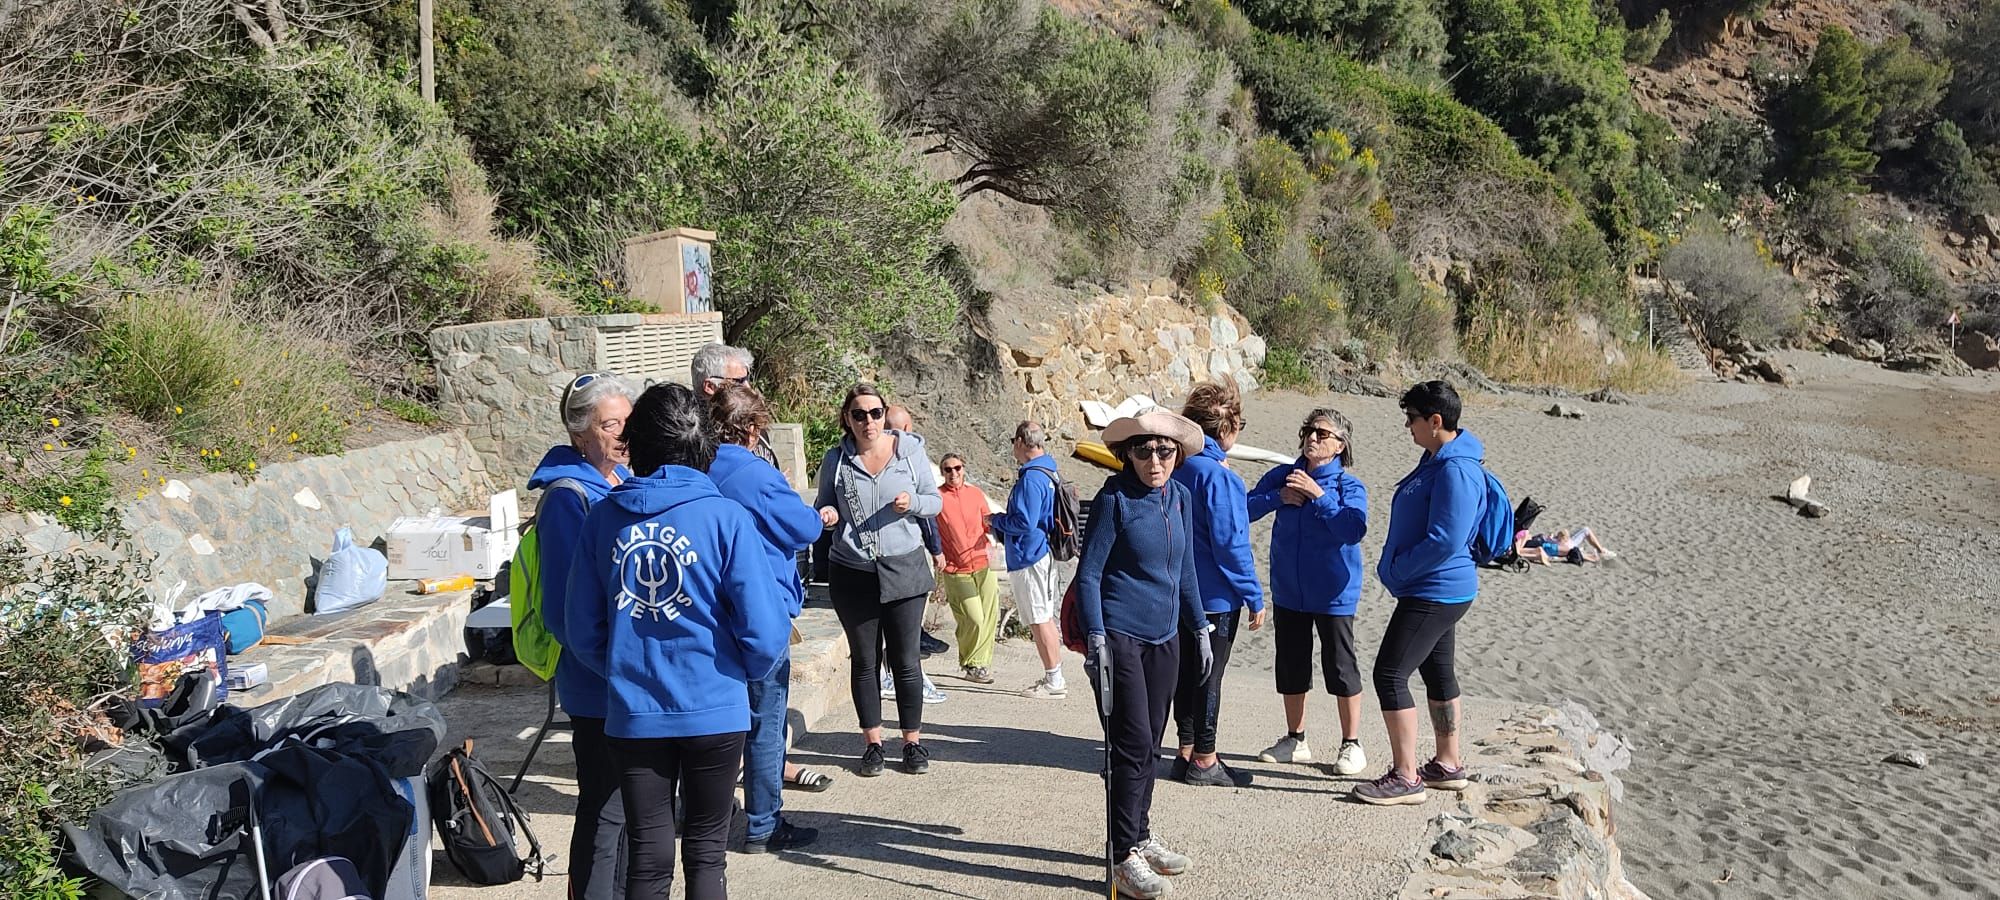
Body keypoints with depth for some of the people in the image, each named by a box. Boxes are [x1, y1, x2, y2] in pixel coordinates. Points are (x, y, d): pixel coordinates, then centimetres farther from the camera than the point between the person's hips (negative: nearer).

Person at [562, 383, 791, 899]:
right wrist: (750, 672, 9)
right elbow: (763, 630, -13)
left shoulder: (604, 517, -2)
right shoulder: (725, 518, -11)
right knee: (706, 852, 13)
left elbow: (582, 629, 3)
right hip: (713, 708, -2)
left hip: (632, 714, 2)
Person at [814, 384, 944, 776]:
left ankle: (913, 741, 14)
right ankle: (873, 743, 19)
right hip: (853, 574, 1)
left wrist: (911, 503, -16)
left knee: (906, 660, 3)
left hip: (904, 570, -1)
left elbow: (935, 501, 5)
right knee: (863, 661, 8)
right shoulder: (835, 460, 1)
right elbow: (823, 506, 12)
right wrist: (827, 515, -11)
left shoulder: (910, 449, 0)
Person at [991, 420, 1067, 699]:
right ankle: (1054, 678, 22)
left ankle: (1054, 682, 1)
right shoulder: (1049, 472, 13)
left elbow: (1024, 522, -24)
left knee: (1040, 621, -4)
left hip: (1029, 558, -10)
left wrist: (996, 520, -7)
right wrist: (1002, 526, 21)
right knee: (1045, 618, 15)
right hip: (1044, 553, 10)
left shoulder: (1031, 478, -19)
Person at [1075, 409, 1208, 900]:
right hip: (1118, 636, -6)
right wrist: (1095, 637, -18)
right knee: (1132, 745, -6)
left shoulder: (1181, 498, 6)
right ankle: (1124, 854, 1)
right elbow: (1088, 573, -11)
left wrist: (1200, 630, 17)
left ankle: (1139, 836, 26)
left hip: (1164, 638, 6)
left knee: (1148, 745, 14)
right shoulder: (1114, 499, -11)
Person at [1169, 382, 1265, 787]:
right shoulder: (1216, 474, -19)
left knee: (1187, 672, 15)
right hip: (1216, 595, -8)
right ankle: (1204, 761, 10)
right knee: (1209, 676, 1)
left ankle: (1187, 753, 23)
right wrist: (1254, 597, -14)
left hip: (1181, 593, 8)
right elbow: (1230, 541, -20)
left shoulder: (1179, 467, 6)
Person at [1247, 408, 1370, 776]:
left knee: (1341, 668, 2)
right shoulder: (1282, 476, 2)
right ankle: (1295, 741, 29)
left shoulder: (1349, 486, -9)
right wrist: (1278, 497, -18)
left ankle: (1351, 745, 16)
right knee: (1291, 667, 14)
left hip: (1333, 594, -5)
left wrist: (1318, 495, -26)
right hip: (1288, 592, 5)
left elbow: (1354, 529, -25)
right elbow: (1245, 510, -3)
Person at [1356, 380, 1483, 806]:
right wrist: (1394, 567, 10)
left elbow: (1445, 540, -27)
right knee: (1437, 672, 19)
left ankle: (1406, 778, -4)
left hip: (1433, 592, -11)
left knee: (1389, 674, -10)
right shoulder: (1436, 460, 10)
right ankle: (1447, 766, 31)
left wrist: (1395, 571, -17)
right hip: (1440, 590, 11)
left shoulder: (1456, 471, -23)